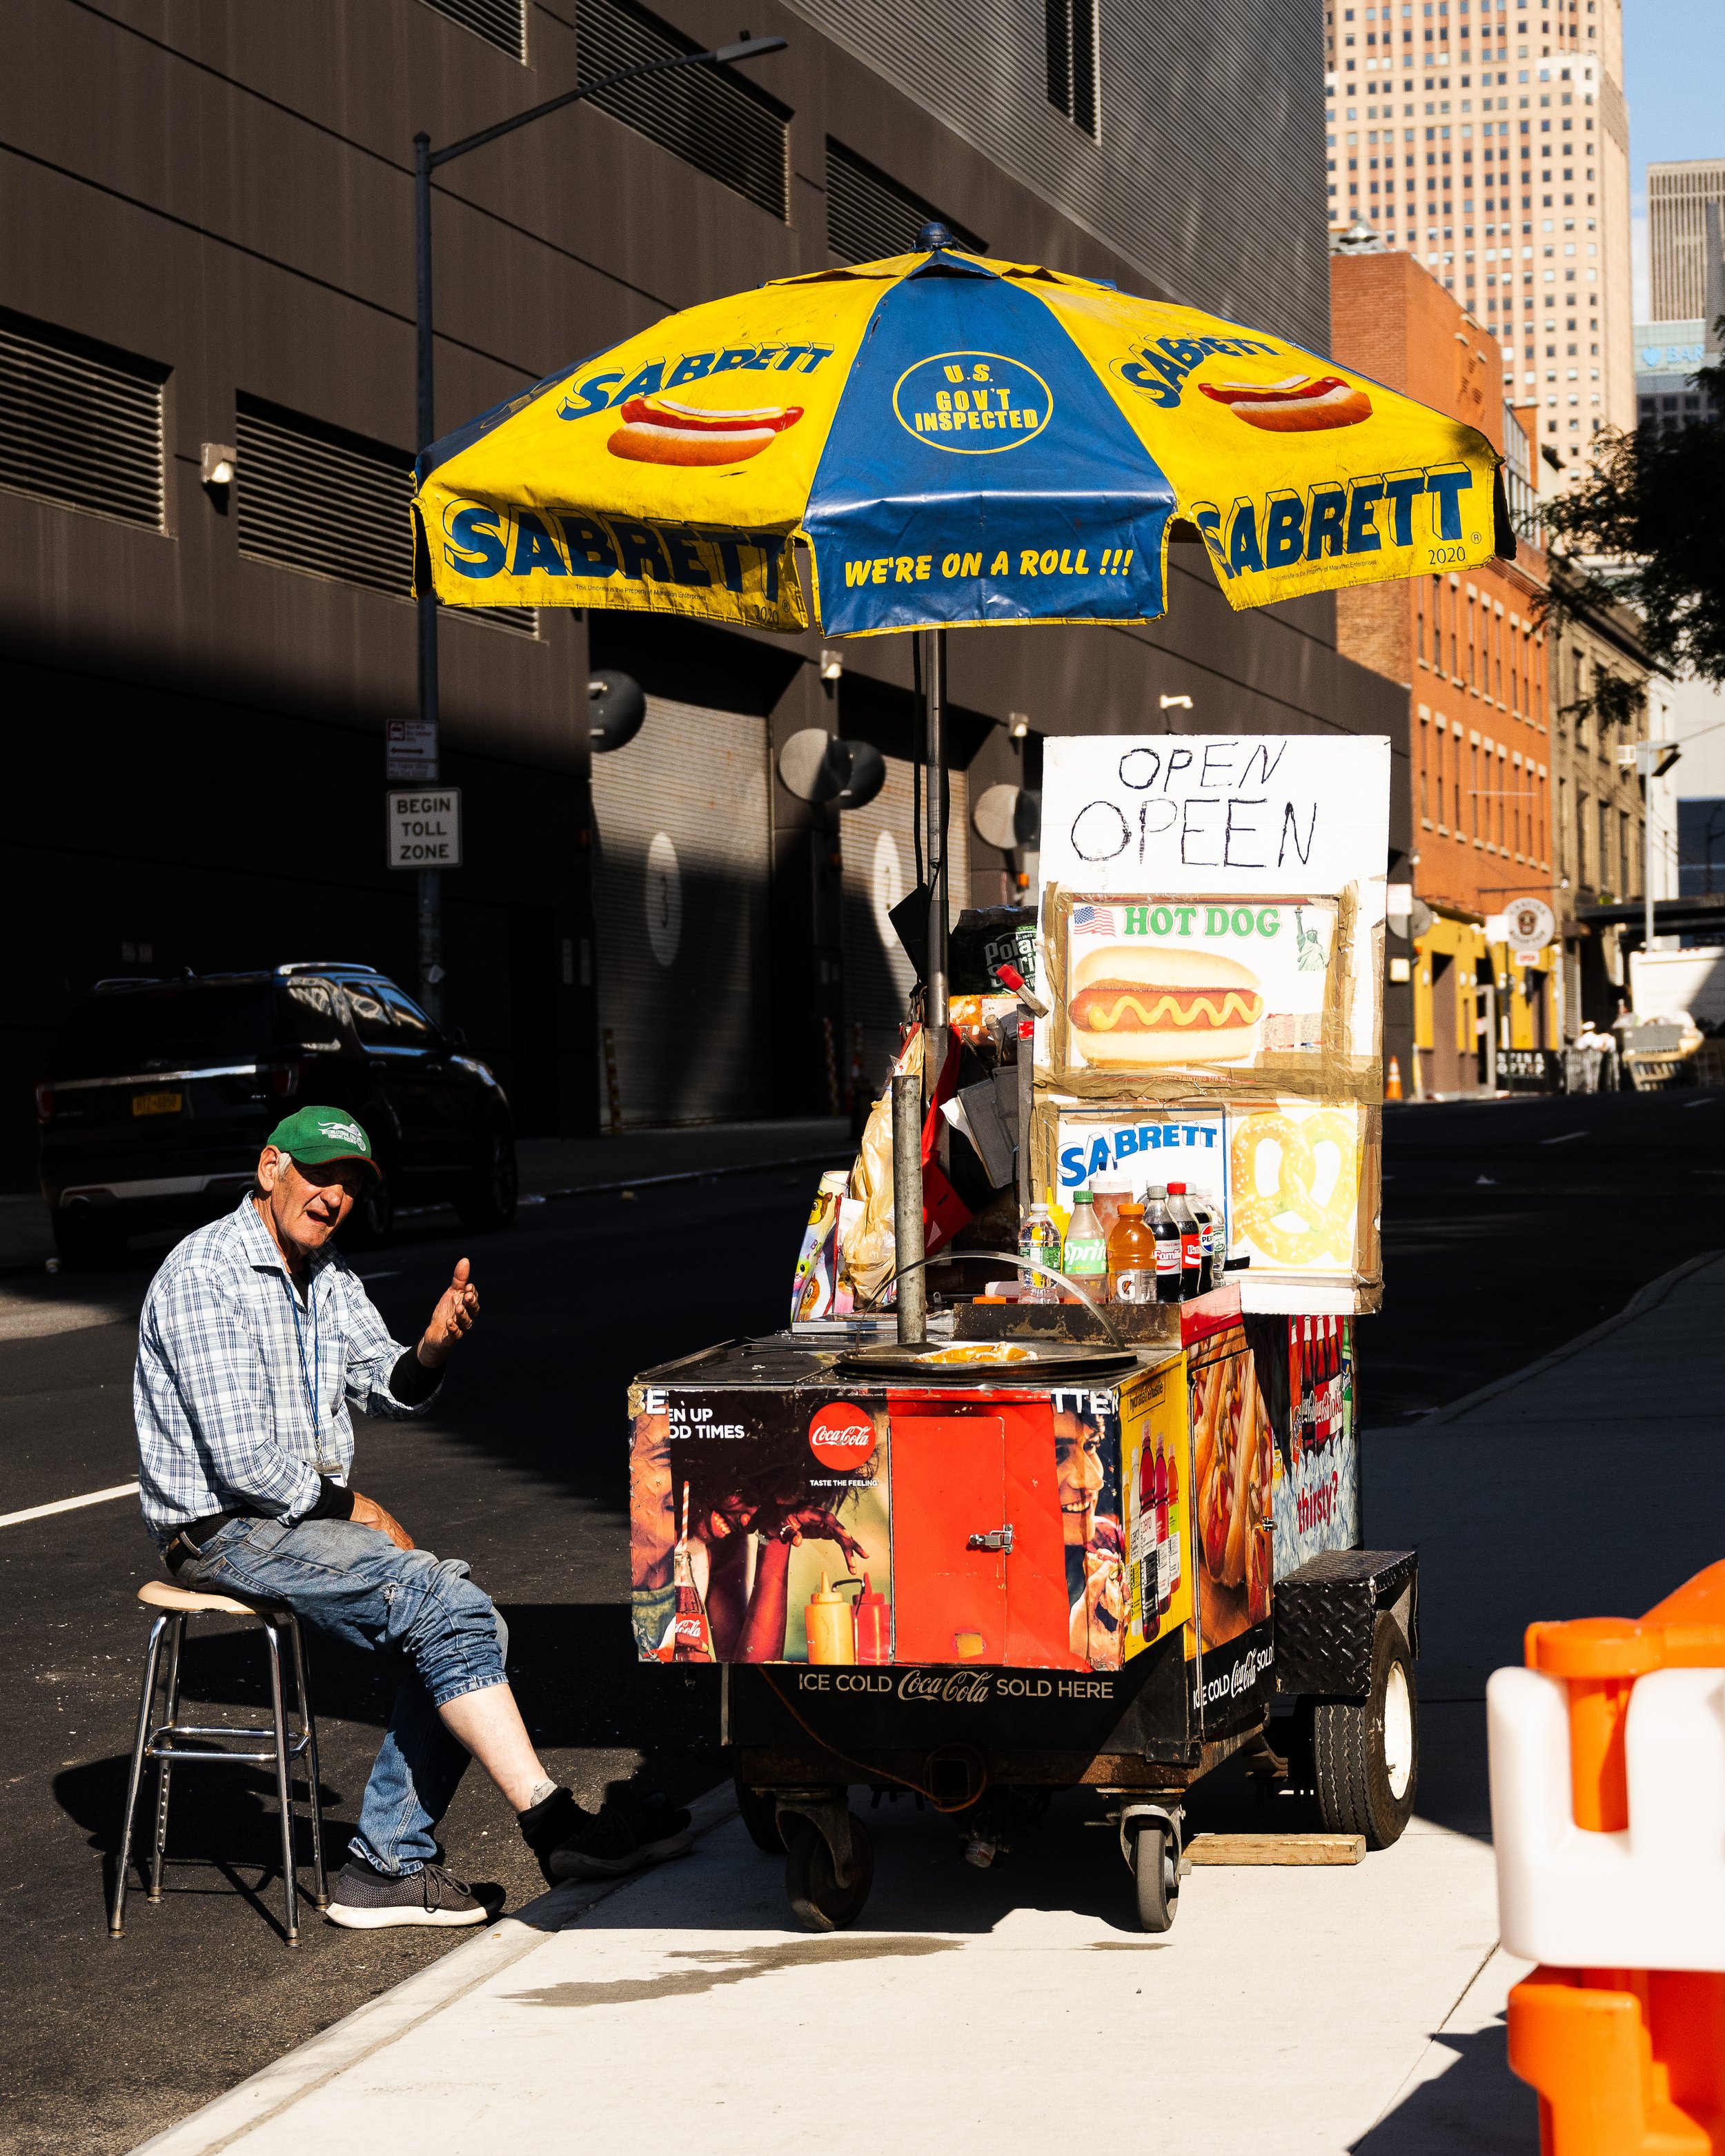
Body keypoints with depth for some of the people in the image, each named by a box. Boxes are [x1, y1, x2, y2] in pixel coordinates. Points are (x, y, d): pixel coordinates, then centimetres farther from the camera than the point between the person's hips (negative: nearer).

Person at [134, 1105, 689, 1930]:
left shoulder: (326, 1274, 14)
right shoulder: (206, 1274, -16)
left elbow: (385, 1387, 8)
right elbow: (241, 1459, -21)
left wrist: (432, 1348, -14)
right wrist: (348, 1508, -9)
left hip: (302, 1515, 9)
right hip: (223, 1530, -9)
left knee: (468, 1630, -7)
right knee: (447, 1607, -23)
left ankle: (387, 1866, -5)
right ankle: (554, 1826, -20)